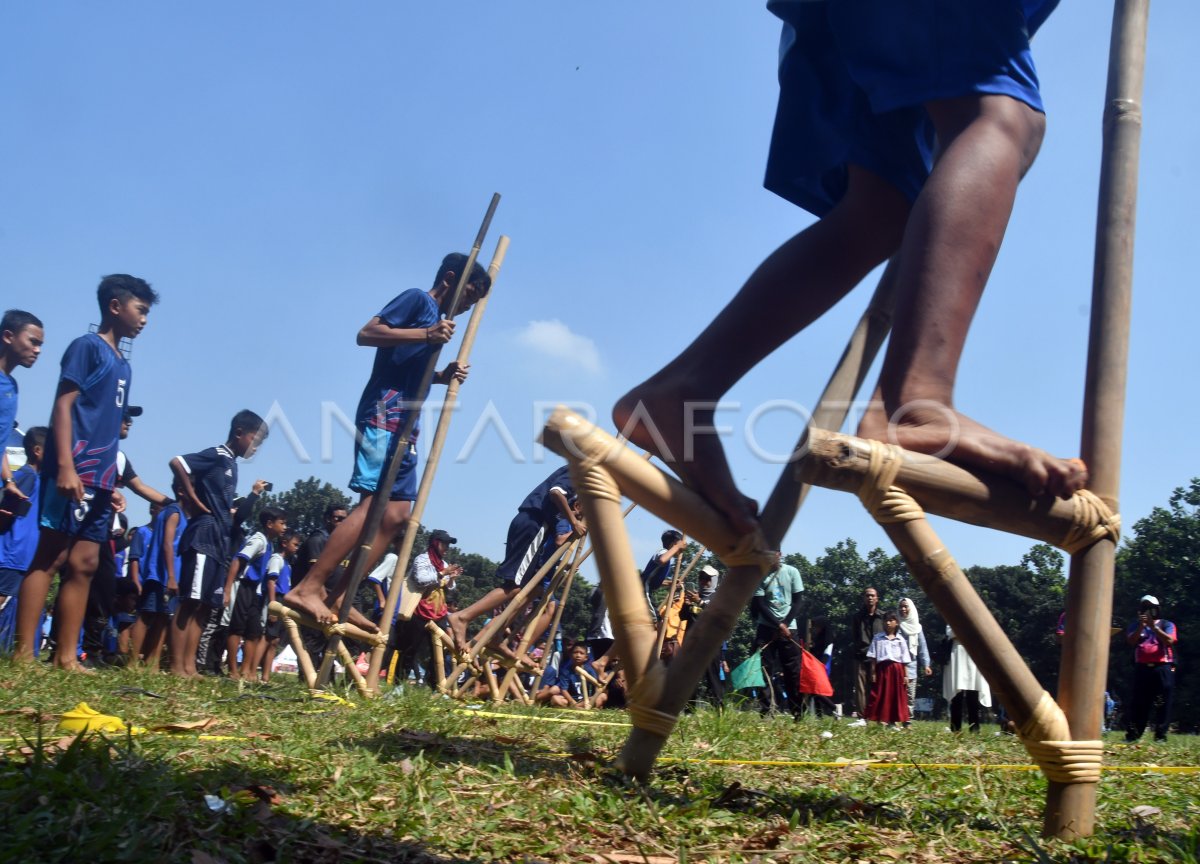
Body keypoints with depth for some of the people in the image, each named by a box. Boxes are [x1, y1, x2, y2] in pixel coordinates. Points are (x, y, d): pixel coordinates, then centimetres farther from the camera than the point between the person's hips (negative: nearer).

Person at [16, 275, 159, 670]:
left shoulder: (122, 363, 22)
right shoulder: (87, 346, -2)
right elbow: (63, 405, -11)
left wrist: (111, 485, 18)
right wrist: (65, 466, -21)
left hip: (99, 478, 8)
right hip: (74, 473, -8)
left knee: (84, 564, 5)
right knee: (49, 557, -9)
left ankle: (66, 657, 7)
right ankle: (24, 653, -9)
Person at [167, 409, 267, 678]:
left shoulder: (231, 463, 19)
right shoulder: (216, 455, -7)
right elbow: (177, 463, -21)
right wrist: (194, 500, -15)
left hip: (218, 540, 9)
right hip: (204, 536, -9)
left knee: (203, 605, 8)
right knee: (189, 603, -7)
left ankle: (190, 666, 11)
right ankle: (177, 666, -6)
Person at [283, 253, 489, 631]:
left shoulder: (439, 319, 25)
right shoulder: (417, 299, -1)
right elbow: (366, 333, -13)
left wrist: (444, 375, 13)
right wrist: (426, 334, -21)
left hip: (403, 424, 10)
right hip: (383, 414, -10)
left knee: (397, 514, 3)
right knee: (373, 504, -20)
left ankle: (337, 597, 3)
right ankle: (307, 588, -21)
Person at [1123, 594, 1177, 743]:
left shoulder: (1166, 625, 9)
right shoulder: (1135, 626, 15)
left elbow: (1169, 641, -9)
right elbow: (1131, 641, -2)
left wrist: (1153, 626, -15)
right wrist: (1141, 626, -13)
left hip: (1162, 668, -2)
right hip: (1142, 668, 2)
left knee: (1162, 704, -3)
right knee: (1137, 703, 0)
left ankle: (1161, 735, -1)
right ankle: (1132, 734, 0)